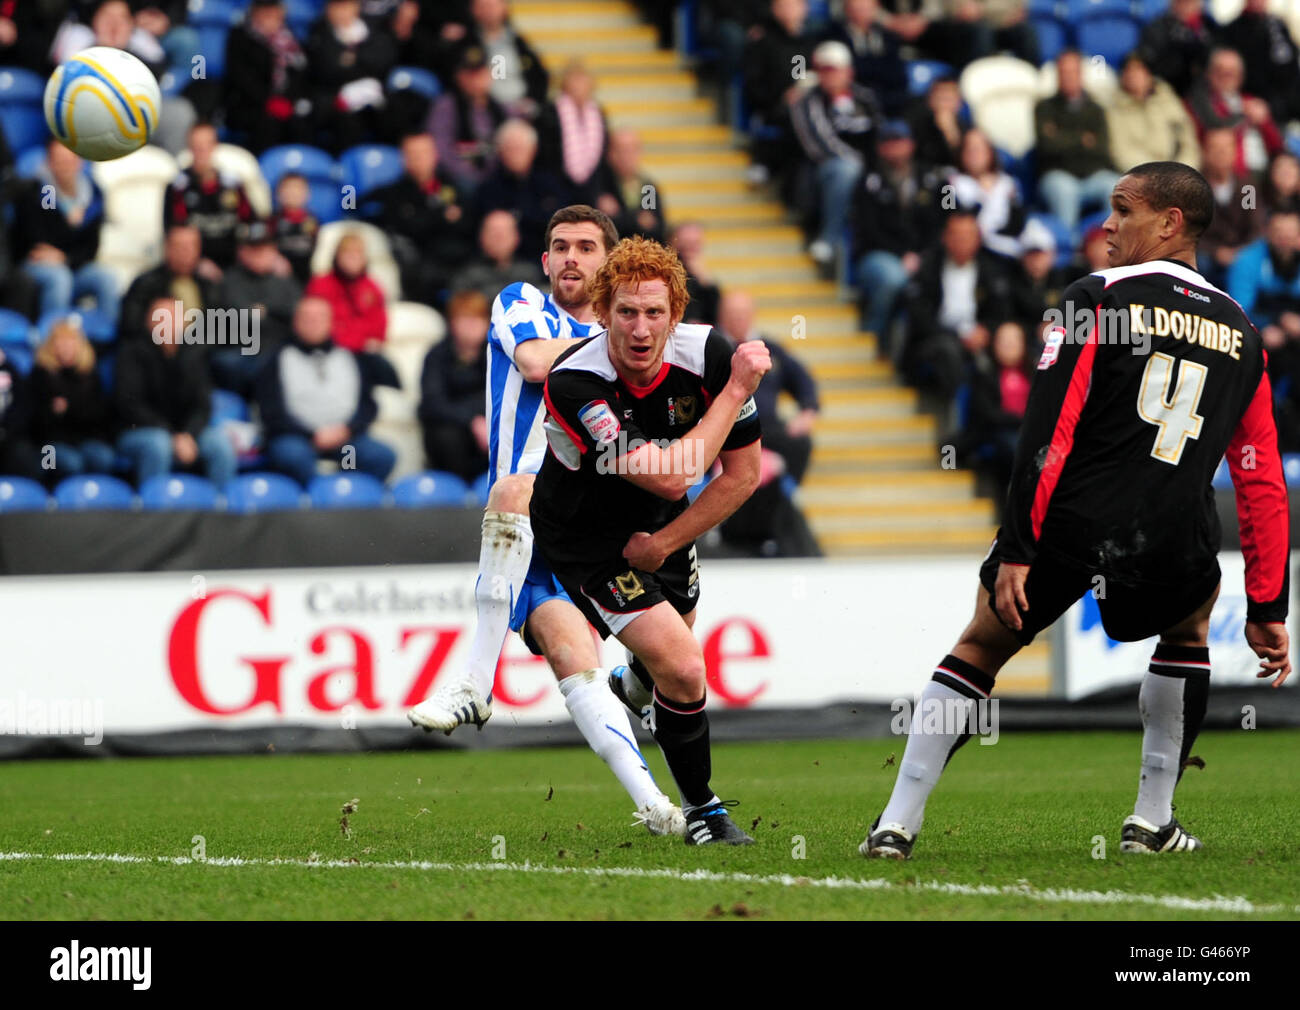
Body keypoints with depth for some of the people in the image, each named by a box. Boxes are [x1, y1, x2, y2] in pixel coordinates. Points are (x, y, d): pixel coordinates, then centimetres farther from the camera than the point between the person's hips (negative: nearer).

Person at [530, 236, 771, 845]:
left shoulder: (708, 354, -23)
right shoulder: (574, 382, -37)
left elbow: (744, 472, -12)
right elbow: (669, 476, -41)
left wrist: (665, 543, -15)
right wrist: (737, 389, -37)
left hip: (661, 529, 5)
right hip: (584, 538, -5)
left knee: (668, 663, 24)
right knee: (683, 669, -17)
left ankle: (632, 689, 64)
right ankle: (701, 810, 7)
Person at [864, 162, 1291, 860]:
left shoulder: (1099, 297, 2)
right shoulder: (1241, 333, 16)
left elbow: (1047, 434, -8)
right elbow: (1263, 483, 17)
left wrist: (1015, 551, -8)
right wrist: (1267, 608, 21)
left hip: (1068, 526, -2)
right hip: (1172, 544, 2)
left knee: (980, 647, 18)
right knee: (1188, 625, 33)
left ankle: (898, 822, 12)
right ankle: (1152, 822, 24)